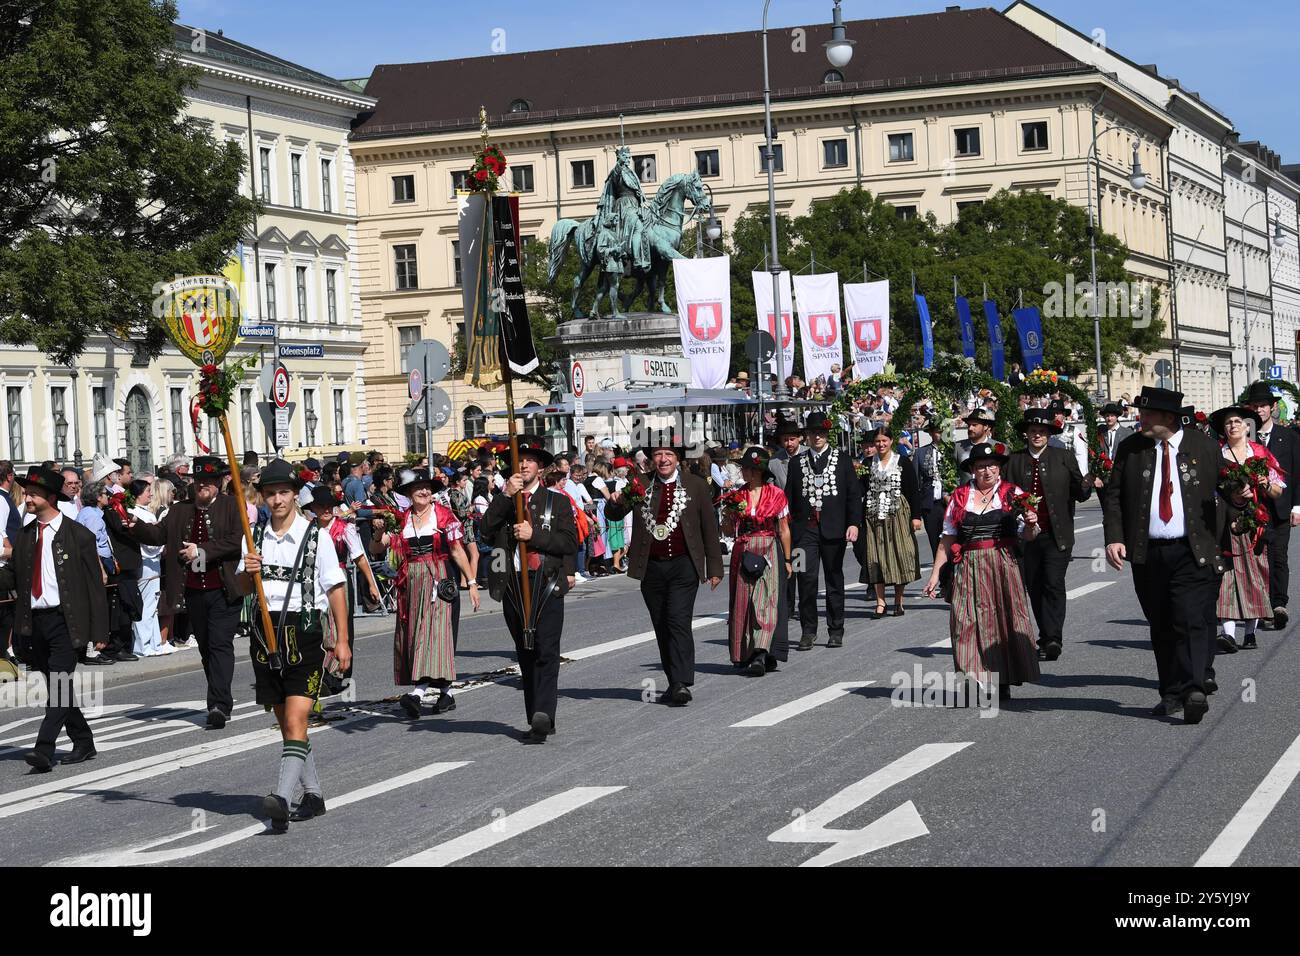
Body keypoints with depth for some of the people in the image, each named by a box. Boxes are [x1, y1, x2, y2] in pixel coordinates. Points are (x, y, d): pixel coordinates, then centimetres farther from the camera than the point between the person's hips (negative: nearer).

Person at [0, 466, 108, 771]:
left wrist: (98, 630, -8)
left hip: (65, 621, -6)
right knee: (55, 687, 12)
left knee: (60, 686, -13)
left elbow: (95, 583, -5)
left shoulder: (78, 536, -4)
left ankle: (44, 750, -18)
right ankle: (83, 743, 25)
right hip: (34, 622, 6)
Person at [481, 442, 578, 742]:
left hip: (546, 584, -3)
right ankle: (538, 720, 15)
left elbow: (570, 542, -3)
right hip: (512, 583, 3)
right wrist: (505, 495, -11)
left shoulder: (557, 501, 7)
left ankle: (542, 719, -18)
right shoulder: (501, 501, 13)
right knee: (525, 655, 8)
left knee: (546, 654, -12)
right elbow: (486, 531, -5)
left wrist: (534, 535, -13)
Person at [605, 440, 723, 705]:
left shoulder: (696, 485, 2)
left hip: (683, 566, -3)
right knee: (662, 626, 8)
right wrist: (615, 502, -19)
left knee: (679, 621, -15)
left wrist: (715, 568, 3)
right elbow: (614, 515, 5)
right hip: (652, 567, 3)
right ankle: (675, 684, 17)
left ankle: (681, 684, -20)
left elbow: (710, 527, 5)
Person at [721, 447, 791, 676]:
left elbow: (784, 530, 5)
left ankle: (761, 655, -23)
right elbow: (728, 532, 12)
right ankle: (745, 655, 10)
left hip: (769, 552, -3)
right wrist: (727, 517, -9)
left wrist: (787, 560, 4)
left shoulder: (776, 495, 1)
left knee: (765, 601, -12)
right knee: (743, 603, 2)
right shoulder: (736, 496, 8)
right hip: (743, 553, 3)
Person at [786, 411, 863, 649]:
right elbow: (790, 497, 10)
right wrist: (788, 529, 2)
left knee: (835, 579, 7)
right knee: (806, 578, -10)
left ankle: (836, 632, 15)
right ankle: (808, 631, -2)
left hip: (833, 529, 0)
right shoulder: (797, 463, 10)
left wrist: (854, 523, -7)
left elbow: (854, 493, 4)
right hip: (805, 529, 0)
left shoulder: (843, 459, 7)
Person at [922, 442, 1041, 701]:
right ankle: (973, 680, -5)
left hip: (1004, 566, -1)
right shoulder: (960, 496, 9)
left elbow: (1026, 536, 3)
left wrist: (1030, 525, -20)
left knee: (1005, 619, -3)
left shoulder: (1012, 494, 6)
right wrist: (935, 574, 7)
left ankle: (1003, 682, 5)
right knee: (968, 621, -7)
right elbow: (947, 539, 10)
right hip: (969, 569, 1)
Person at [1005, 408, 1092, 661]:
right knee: (1035, 588, 6)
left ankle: (1053, 639, -15)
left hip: (1057, 535, -2)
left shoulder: (1064, 458, 5)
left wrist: (1087, 485, -17)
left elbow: (1080, 495, 4)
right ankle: (1046, 639, 16)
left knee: (1054, 585, -13)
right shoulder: (1015, 460, 7)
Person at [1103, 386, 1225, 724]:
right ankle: (1172, 693, 15)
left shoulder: (1205, 447, 2)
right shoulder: (1130, 448, 6)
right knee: (1161, 626, 8)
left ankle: (1192, 690, -20)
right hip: (1148, 554, 3)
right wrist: (1114, 538, -5)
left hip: (1194, 553, -3)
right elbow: (1113, 496, 8)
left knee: (1191, 621, -14)